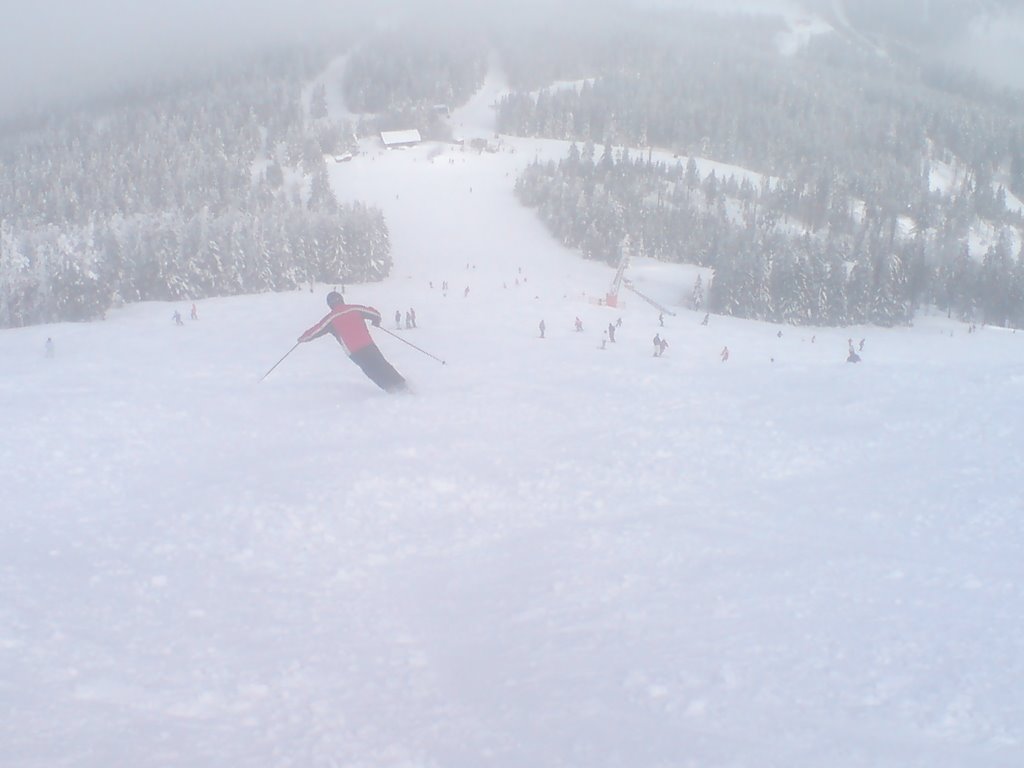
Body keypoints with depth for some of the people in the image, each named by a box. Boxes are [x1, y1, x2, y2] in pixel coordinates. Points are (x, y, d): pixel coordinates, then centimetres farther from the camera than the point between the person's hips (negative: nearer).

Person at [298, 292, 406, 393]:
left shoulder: (331, 318, 2)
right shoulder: (355, 308, 6)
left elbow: (316, 330, 6)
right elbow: (375, 314, 10)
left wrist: (303, 338, 23)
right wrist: (377, 320, 33)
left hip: (354, 352, -1)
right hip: (368, 344, 1)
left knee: (372, 371, 11)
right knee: (382, 366, 11)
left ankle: (392, 388, 2)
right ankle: (400, 384, 6)